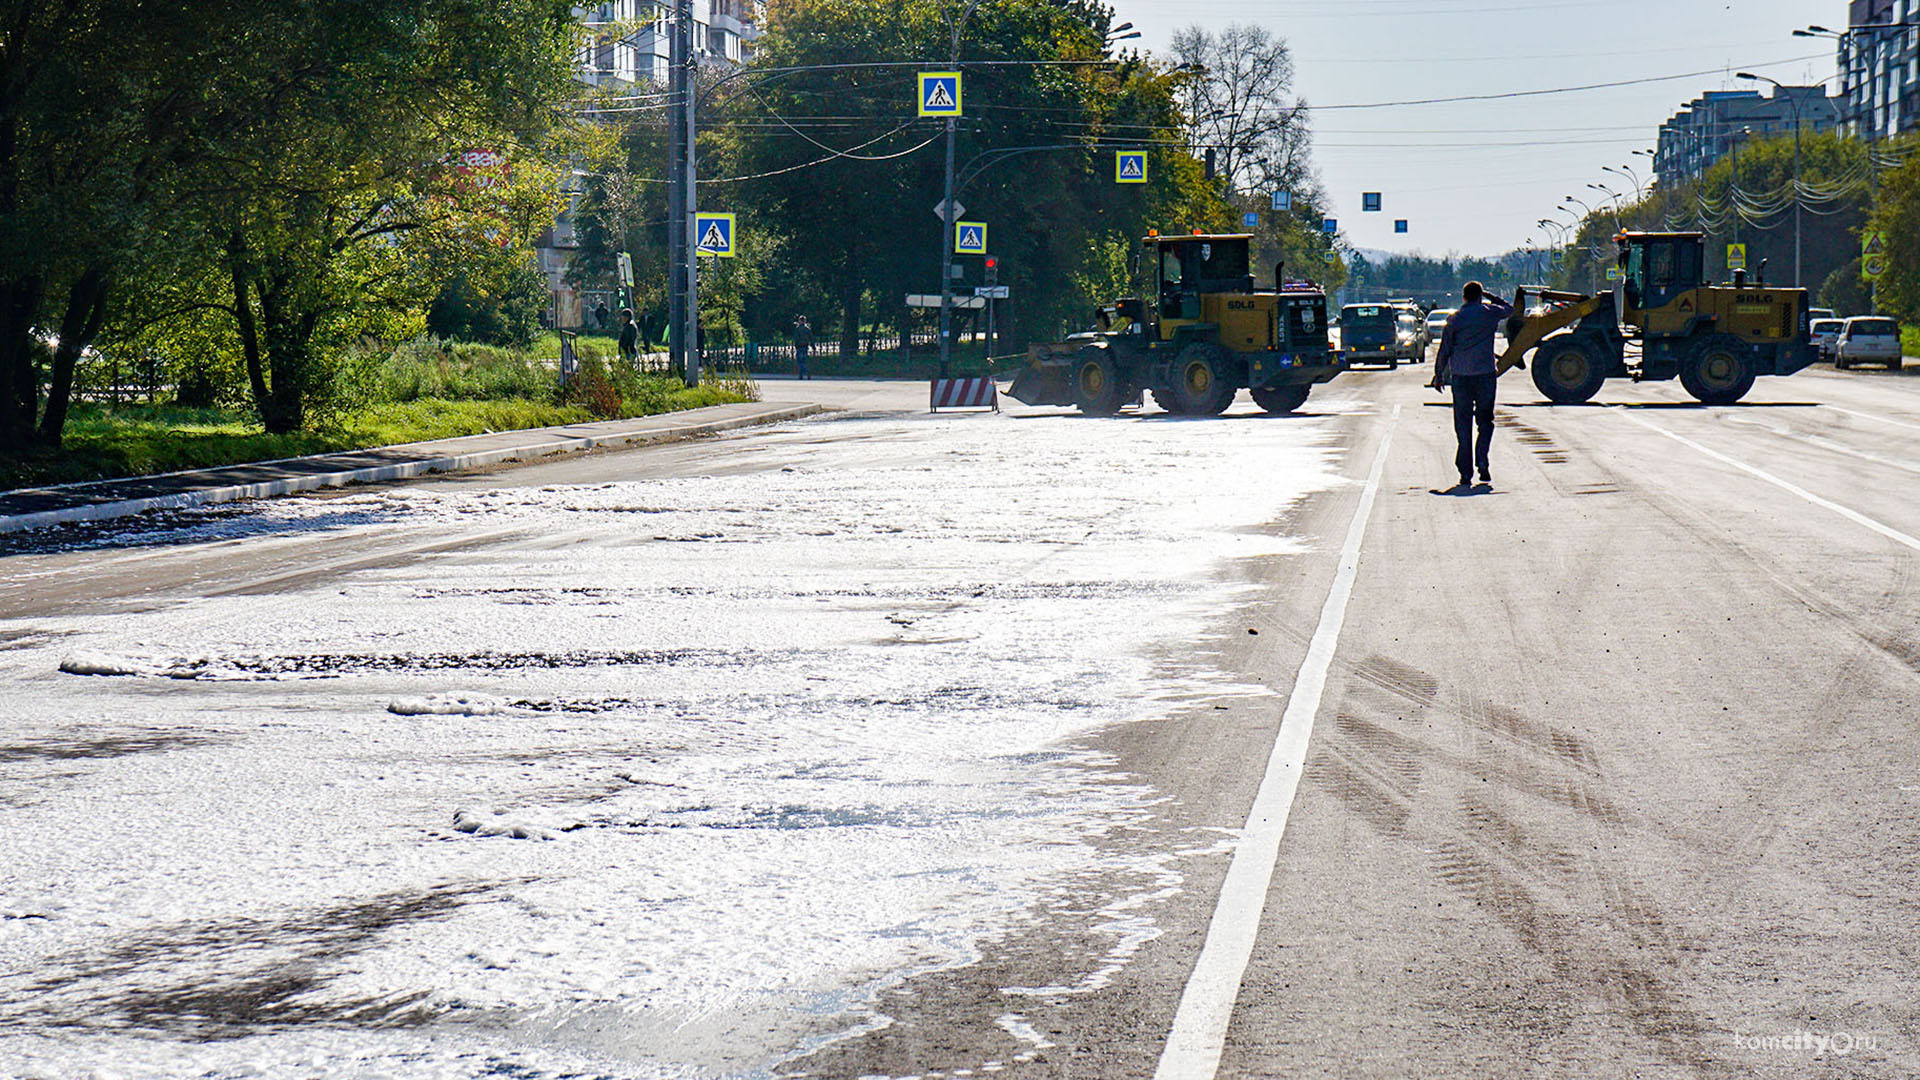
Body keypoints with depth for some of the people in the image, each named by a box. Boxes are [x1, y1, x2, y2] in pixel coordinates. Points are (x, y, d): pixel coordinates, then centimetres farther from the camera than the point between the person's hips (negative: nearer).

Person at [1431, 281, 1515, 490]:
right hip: (1486, 373, 0)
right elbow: (1509, 310, 23)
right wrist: (1491, 297, 29)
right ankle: (1482, 459, -12)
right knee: (1485, 421, 11)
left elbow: (1444, 351, 2)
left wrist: (1439, 376, 11)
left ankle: (1465, 473, 1)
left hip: (1460, 376, 0)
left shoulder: (1454, 320, 2)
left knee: (1463, 426, 4)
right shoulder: (1490, 313, 1)